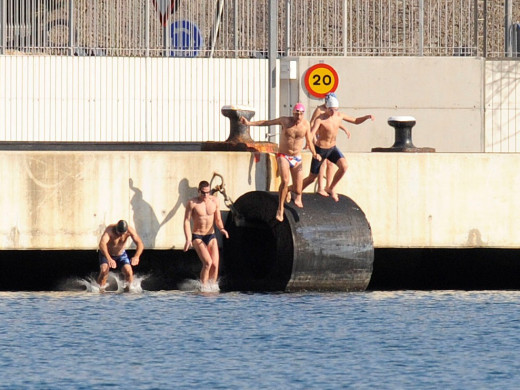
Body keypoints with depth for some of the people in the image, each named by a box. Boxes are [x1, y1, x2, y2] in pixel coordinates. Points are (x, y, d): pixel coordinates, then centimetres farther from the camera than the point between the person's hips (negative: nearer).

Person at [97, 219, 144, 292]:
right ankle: (101, 290, -8)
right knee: (104, 271, -27)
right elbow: (102, 244, -50)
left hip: (121, 254, 2)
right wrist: (109, 259, -65)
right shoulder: (110, 229, -34)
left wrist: (136, 256, -56)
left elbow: (140, 244, -35)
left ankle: (127, 289, 8)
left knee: (129, 272, -17)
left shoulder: (130, 230, -26)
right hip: (106, 254, -2)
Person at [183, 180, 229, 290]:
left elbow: (218, 219, 10)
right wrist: (188, 239, -19)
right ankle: (203, 287, -9)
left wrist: (221, 229, -13)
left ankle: (212, 286, 9)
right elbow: (187, 221, -10)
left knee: (215, 265, -6)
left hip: (211, 236, 4)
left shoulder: (214, 201, 2)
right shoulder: (192, 203, -10)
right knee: (208, 262, -21)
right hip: (197, 237, -4)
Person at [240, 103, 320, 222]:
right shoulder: (285, 121, -6)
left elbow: (309, 141, 9)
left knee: (297, 190, -3)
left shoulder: (305, 124, -2)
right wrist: (249, 123, -2)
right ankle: (280, 209, -14)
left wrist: (314, 154, -5)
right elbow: (266, 122, 2)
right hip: (283, 156, -2)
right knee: (285, 181, -26)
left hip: (297, 159, 2)